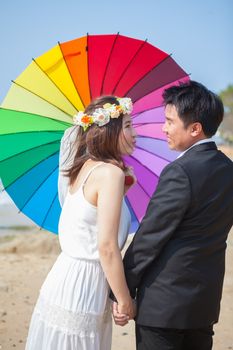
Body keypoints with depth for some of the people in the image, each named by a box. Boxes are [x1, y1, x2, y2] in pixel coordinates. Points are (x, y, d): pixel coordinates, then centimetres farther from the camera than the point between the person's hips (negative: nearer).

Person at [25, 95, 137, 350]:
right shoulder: (111, 172, -16)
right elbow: (107, 246, -20)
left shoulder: (85, 167, 8)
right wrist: (125, 301, -13)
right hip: (81, 288, -8)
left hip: (64, 280, 8)